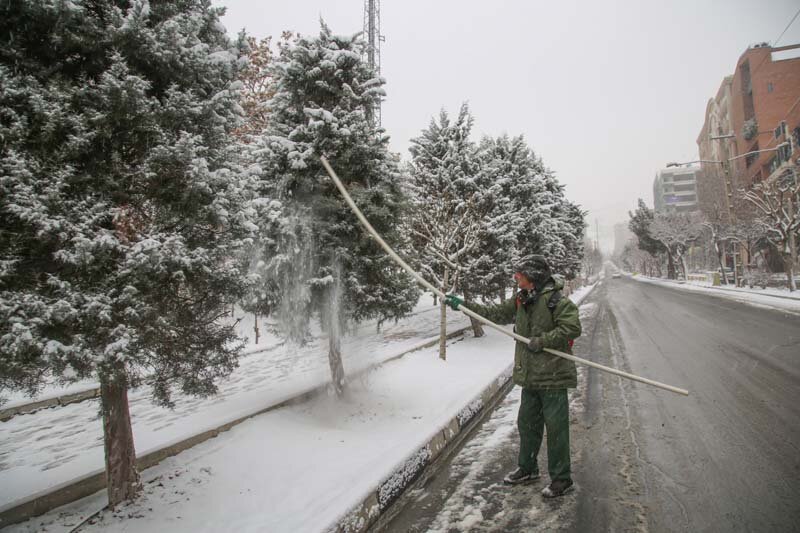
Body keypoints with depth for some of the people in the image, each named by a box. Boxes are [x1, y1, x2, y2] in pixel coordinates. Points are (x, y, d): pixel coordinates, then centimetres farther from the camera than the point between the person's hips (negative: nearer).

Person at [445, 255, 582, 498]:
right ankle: (527, 468, 36)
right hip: (530, 377, 8)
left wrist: (541, 341, -22)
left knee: (556, 428, 1)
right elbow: (496, 313, 18)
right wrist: (464, 305, 15)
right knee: (527, 423, 18)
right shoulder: (521, 300, 9)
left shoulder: (556, 300, -15)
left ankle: (561, 478, 16)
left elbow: (572, 328, -22)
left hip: (553, 376, -8)